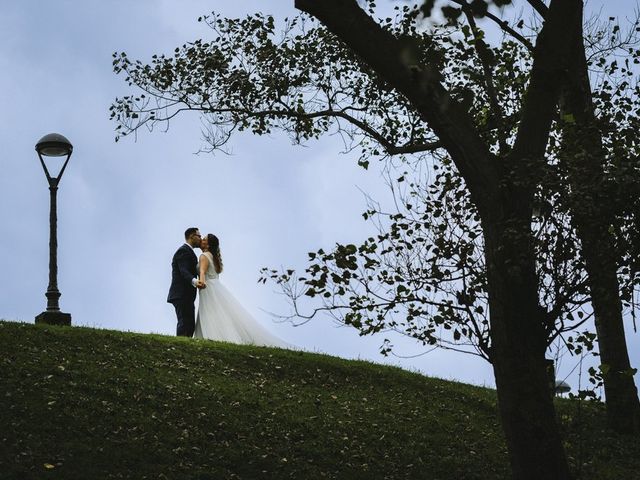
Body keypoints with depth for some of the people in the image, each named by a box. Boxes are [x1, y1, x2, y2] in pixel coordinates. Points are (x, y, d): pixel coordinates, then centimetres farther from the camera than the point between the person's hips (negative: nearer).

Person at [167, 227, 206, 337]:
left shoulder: (187, 251, 24)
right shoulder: (184, 251, -10)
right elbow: (184, 271, -26)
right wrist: (194, 281, -42)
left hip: (186, 296, 11)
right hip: (182, 296, -11)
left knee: (190, 326, 6)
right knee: (185, 324, -18)